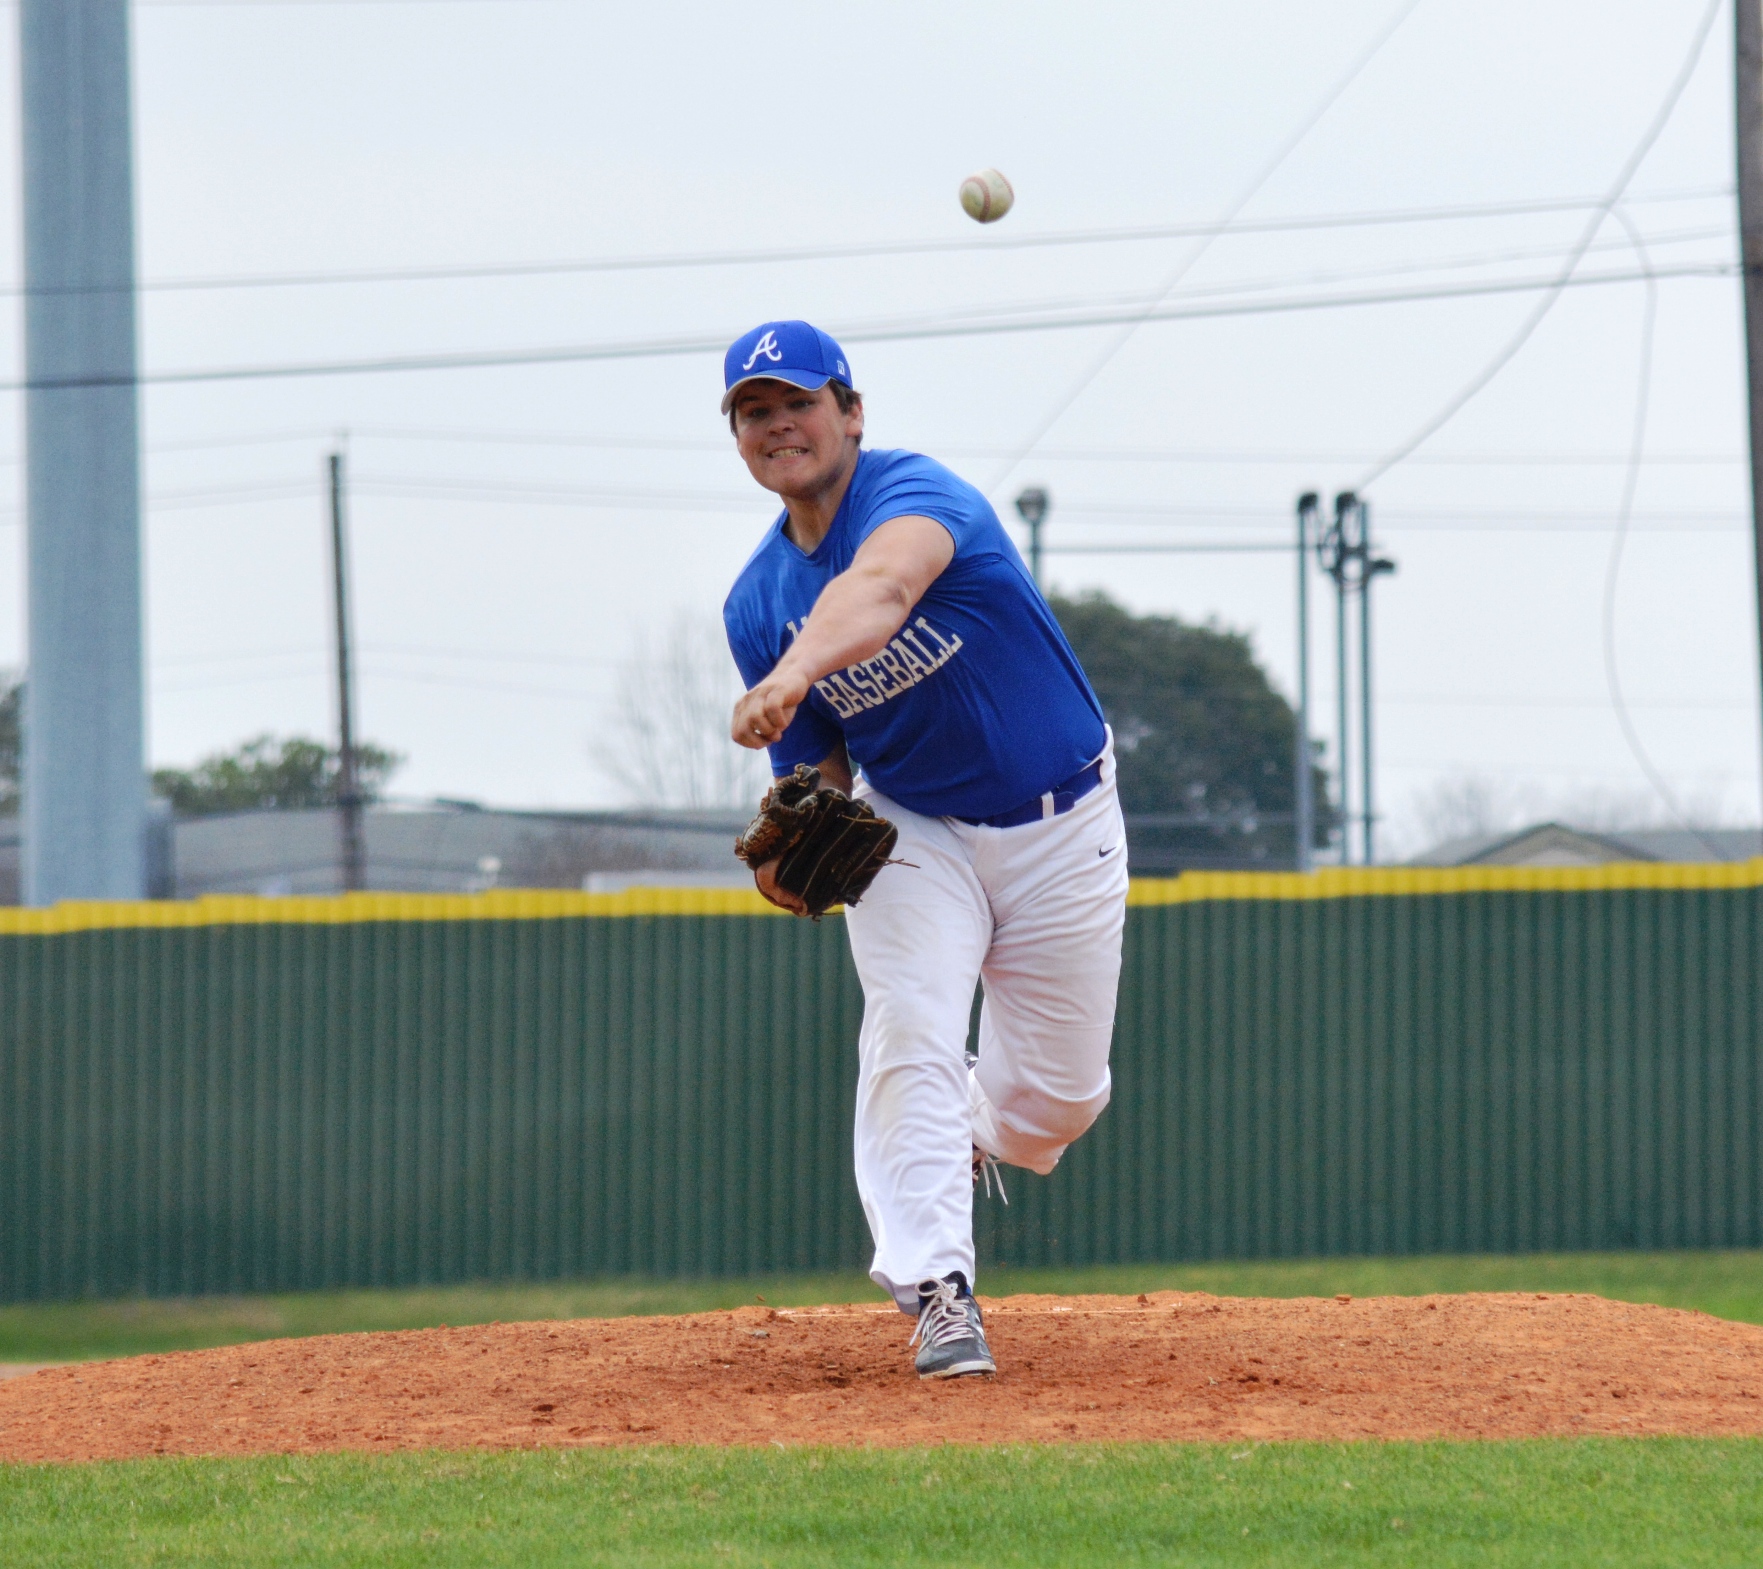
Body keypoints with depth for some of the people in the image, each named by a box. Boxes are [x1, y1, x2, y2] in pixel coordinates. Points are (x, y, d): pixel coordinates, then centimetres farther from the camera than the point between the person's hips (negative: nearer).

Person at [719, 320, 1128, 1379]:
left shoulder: (915, 494, -24)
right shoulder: (758, 603, -5)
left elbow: (880, 588, -49)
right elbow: (817, 771, 1)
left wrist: (795, 673, -69)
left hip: (1063, 826, -3)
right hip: (912, 828, 3)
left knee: (1060, 1099, 7)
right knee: (912, 1037, -23)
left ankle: (973, 1135, 42)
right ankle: (939, 1291, -22)